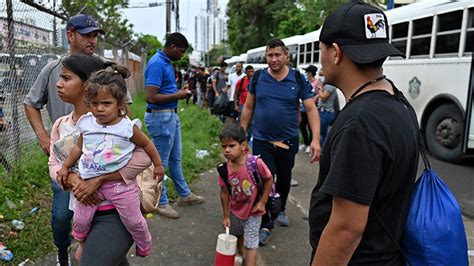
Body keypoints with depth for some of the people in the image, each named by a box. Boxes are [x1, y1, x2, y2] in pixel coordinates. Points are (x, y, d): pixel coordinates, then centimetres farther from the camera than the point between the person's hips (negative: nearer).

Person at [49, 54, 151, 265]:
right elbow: (54, 165, 0)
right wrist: (72, 179, -22)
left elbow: (142, 158, -23)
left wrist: (98, 180, -27)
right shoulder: (60, 125, 7)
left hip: (115, 213, -7)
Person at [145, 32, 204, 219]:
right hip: (161, 117, -10)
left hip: (172, 115, 10)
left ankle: (184, 195, 32)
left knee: (175, 158, 19)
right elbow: (151, 97, -25)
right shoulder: (157, 64, -19)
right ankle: (161, 202, 17)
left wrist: (179, 92, 5)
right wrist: (177, 96, -15)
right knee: (160, 162, 3)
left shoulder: (166, 62, 11)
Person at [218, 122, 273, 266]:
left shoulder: (256, 163, -31)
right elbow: (225, 192, -8)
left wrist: (262, 202, -13)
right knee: (237, 235, 29)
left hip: (253, 212, -4)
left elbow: (269, 179, -14)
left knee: (250, 243, 1)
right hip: (235, 211, 5)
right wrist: (226, 216, -1)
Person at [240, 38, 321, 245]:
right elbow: (248, 107, 5)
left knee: (284, 179, 19)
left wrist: (315, 139, -16)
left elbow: (311, 109, -6)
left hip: (288, 141, 1)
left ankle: (280, 210, 45)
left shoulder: (298, 79, -5)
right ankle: (265, 225, 11)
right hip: (262, 141, -1)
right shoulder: (257, 78, -2)